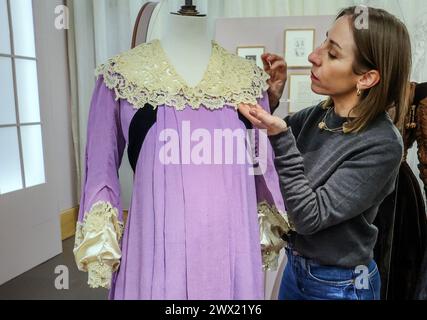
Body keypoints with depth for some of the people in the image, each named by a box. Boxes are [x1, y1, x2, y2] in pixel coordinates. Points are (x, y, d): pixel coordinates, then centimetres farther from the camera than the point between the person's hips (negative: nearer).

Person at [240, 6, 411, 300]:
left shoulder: (382, 145, -25)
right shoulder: (317, 115, -8)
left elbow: (309, 217, -26)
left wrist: (280, 137, -34)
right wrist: (268, 101, -15)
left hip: (340, 284, -5)